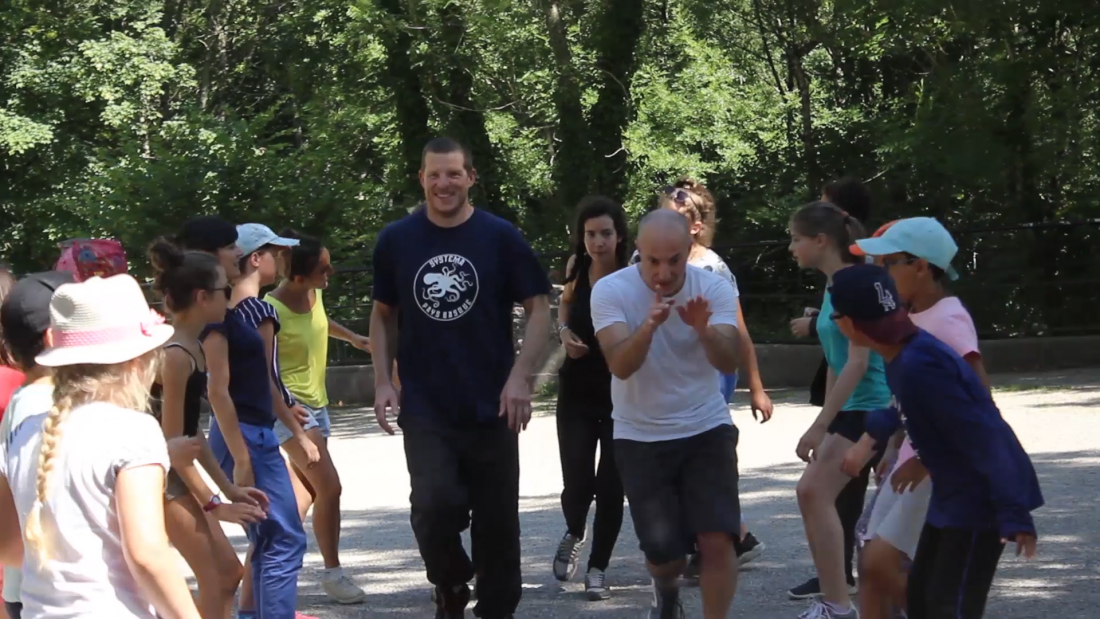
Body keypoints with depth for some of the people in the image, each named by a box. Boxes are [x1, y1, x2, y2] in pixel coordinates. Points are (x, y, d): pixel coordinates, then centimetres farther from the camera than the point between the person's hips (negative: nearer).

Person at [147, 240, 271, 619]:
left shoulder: (193, 348, 8)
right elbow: (172, 442, -21)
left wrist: (228, 488, 16)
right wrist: (213, 504, -17)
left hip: (181, 473, 10)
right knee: (214, 580, -5)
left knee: (227, 570, 15)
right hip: (165, 477, -10)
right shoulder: (176, 356, -22)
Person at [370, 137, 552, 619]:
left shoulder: (500, 237, -2)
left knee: (497, 521, 5)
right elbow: (384, 316, 12)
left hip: (492, 410, 0)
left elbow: (539, 308, -1)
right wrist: (383, 381, 1)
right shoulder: (396, 240, 3)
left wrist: (521, 377, -12)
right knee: (434, 506, -16)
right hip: (425, 411, 0)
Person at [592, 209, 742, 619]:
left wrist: (703, 329, -43)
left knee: (718, 539, -14)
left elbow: (729, 363, -21)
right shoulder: (610, 291, -14)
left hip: (706, 430, 1)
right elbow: (620, 365, -26)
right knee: (662, 551, 0)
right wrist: (649, 326, -46)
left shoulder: (715, 289, -10)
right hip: (640, 438, -1)